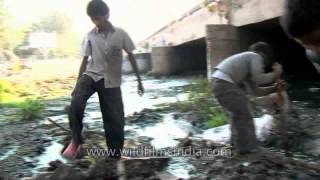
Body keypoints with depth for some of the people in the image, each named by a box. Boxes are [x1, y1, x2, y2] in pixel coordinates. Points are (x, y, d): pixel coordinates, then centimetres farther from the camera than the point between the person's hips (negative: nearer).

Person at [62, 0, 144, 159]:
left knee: (115, 120, 1)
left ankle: (116, 156, 18)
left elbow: (131, 56, 4)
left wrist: (139, 80, 4)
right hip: (91, 75, 1)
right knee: (75, 104, -28)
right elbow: (85, 60, 5)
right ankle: (76, 140, -7)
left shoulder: (120, 34, -3)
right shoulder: (90, 36, 0)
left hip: (111, 82, 0)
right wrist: (77, 83, 3)